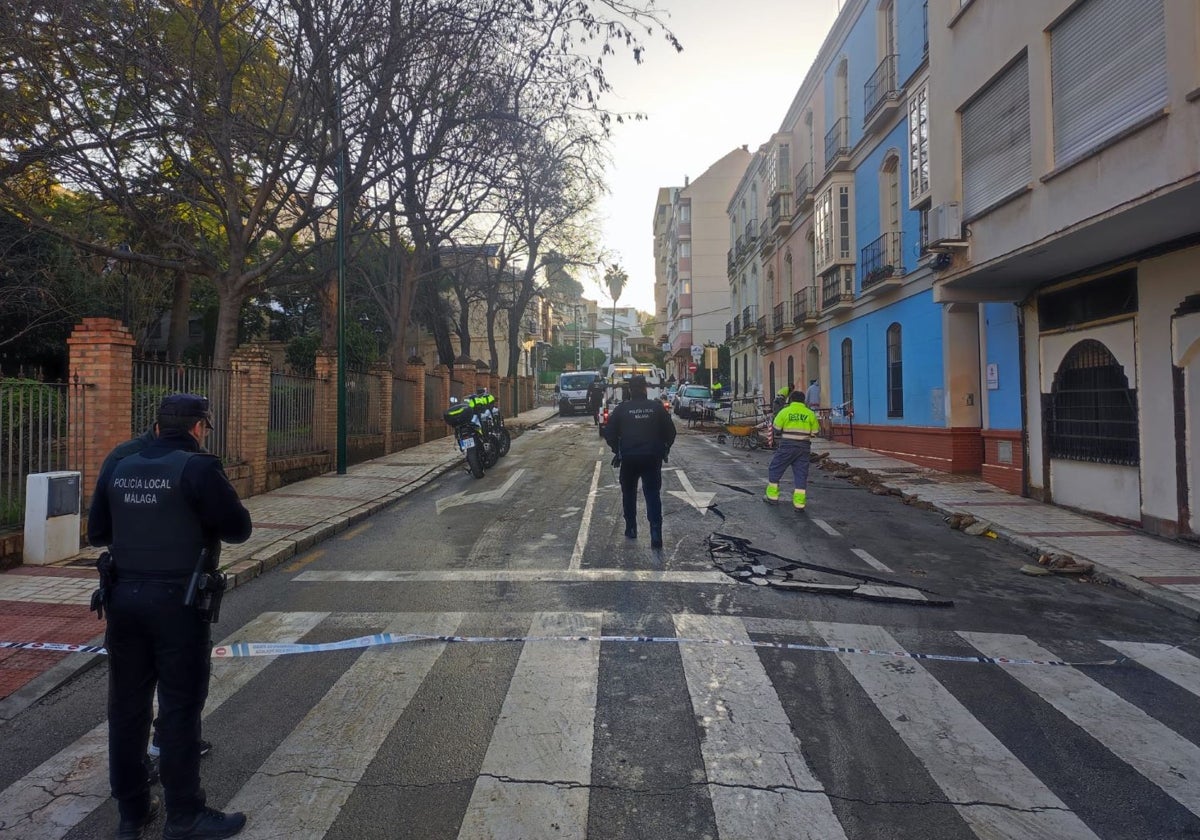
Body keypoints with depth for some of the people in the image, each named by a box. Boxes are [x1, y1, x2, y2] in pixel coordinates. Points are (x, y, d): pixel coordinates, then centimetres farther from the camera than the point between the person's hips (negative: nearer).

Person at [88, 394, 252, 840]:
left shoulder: (118, 469, 6)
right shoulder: (198, 468, -13)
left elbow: (96, 533, 13)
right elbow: (238, 528, -11)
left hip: (123, 597, 6)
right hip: (177, 602, -6)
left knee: (127, 705, 15)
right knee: (180, 707, 4)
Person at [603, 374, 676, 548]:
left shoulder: (622, 409, -3)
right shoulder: (657, 407, 0)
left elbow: (610, 433, -3)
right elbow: (670, 431, 3)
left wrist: (617, 449, 11)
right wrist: (664, 449, 16)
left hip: (629, 458, 0)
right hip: (652, 458, 0)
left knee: (629, 493, 18)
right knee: (653, 494, 1)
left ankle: (631, 529, 24)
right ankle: (656, 534, -12)